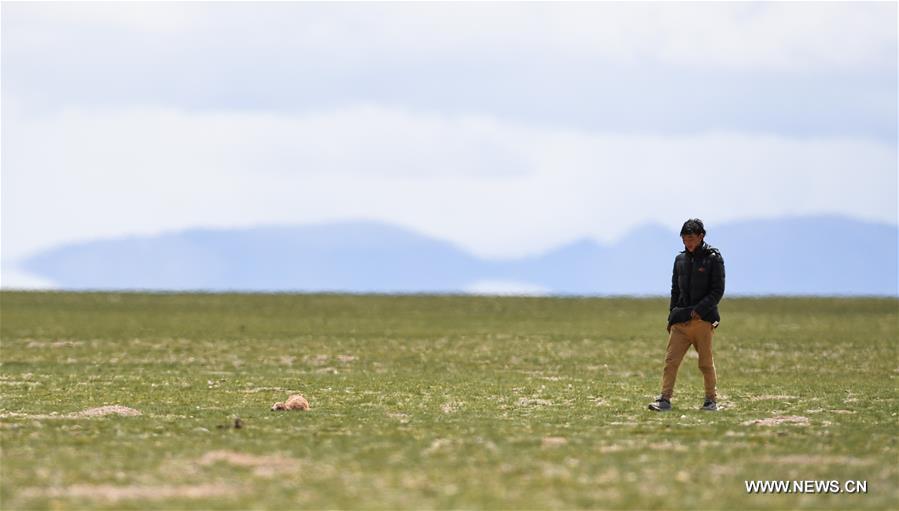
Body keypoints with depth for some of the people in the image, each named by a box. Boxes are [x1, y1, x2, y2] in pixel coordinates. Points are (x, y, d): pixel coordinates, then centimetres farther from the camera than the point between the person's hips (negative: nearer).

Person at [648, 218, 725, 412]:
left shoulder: (713, 258, -1)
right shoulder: (680, 259, 14)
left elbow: (717, 291, -6)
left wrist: (698, 309, -16)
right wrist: (672, 316, 13)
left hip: (704, 319, -4)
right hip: (681, 320, 4)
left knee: (706, 363, 2)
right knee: (671, 360, -6)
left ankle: (711, 400, 13)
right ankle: (665, 399, -9)